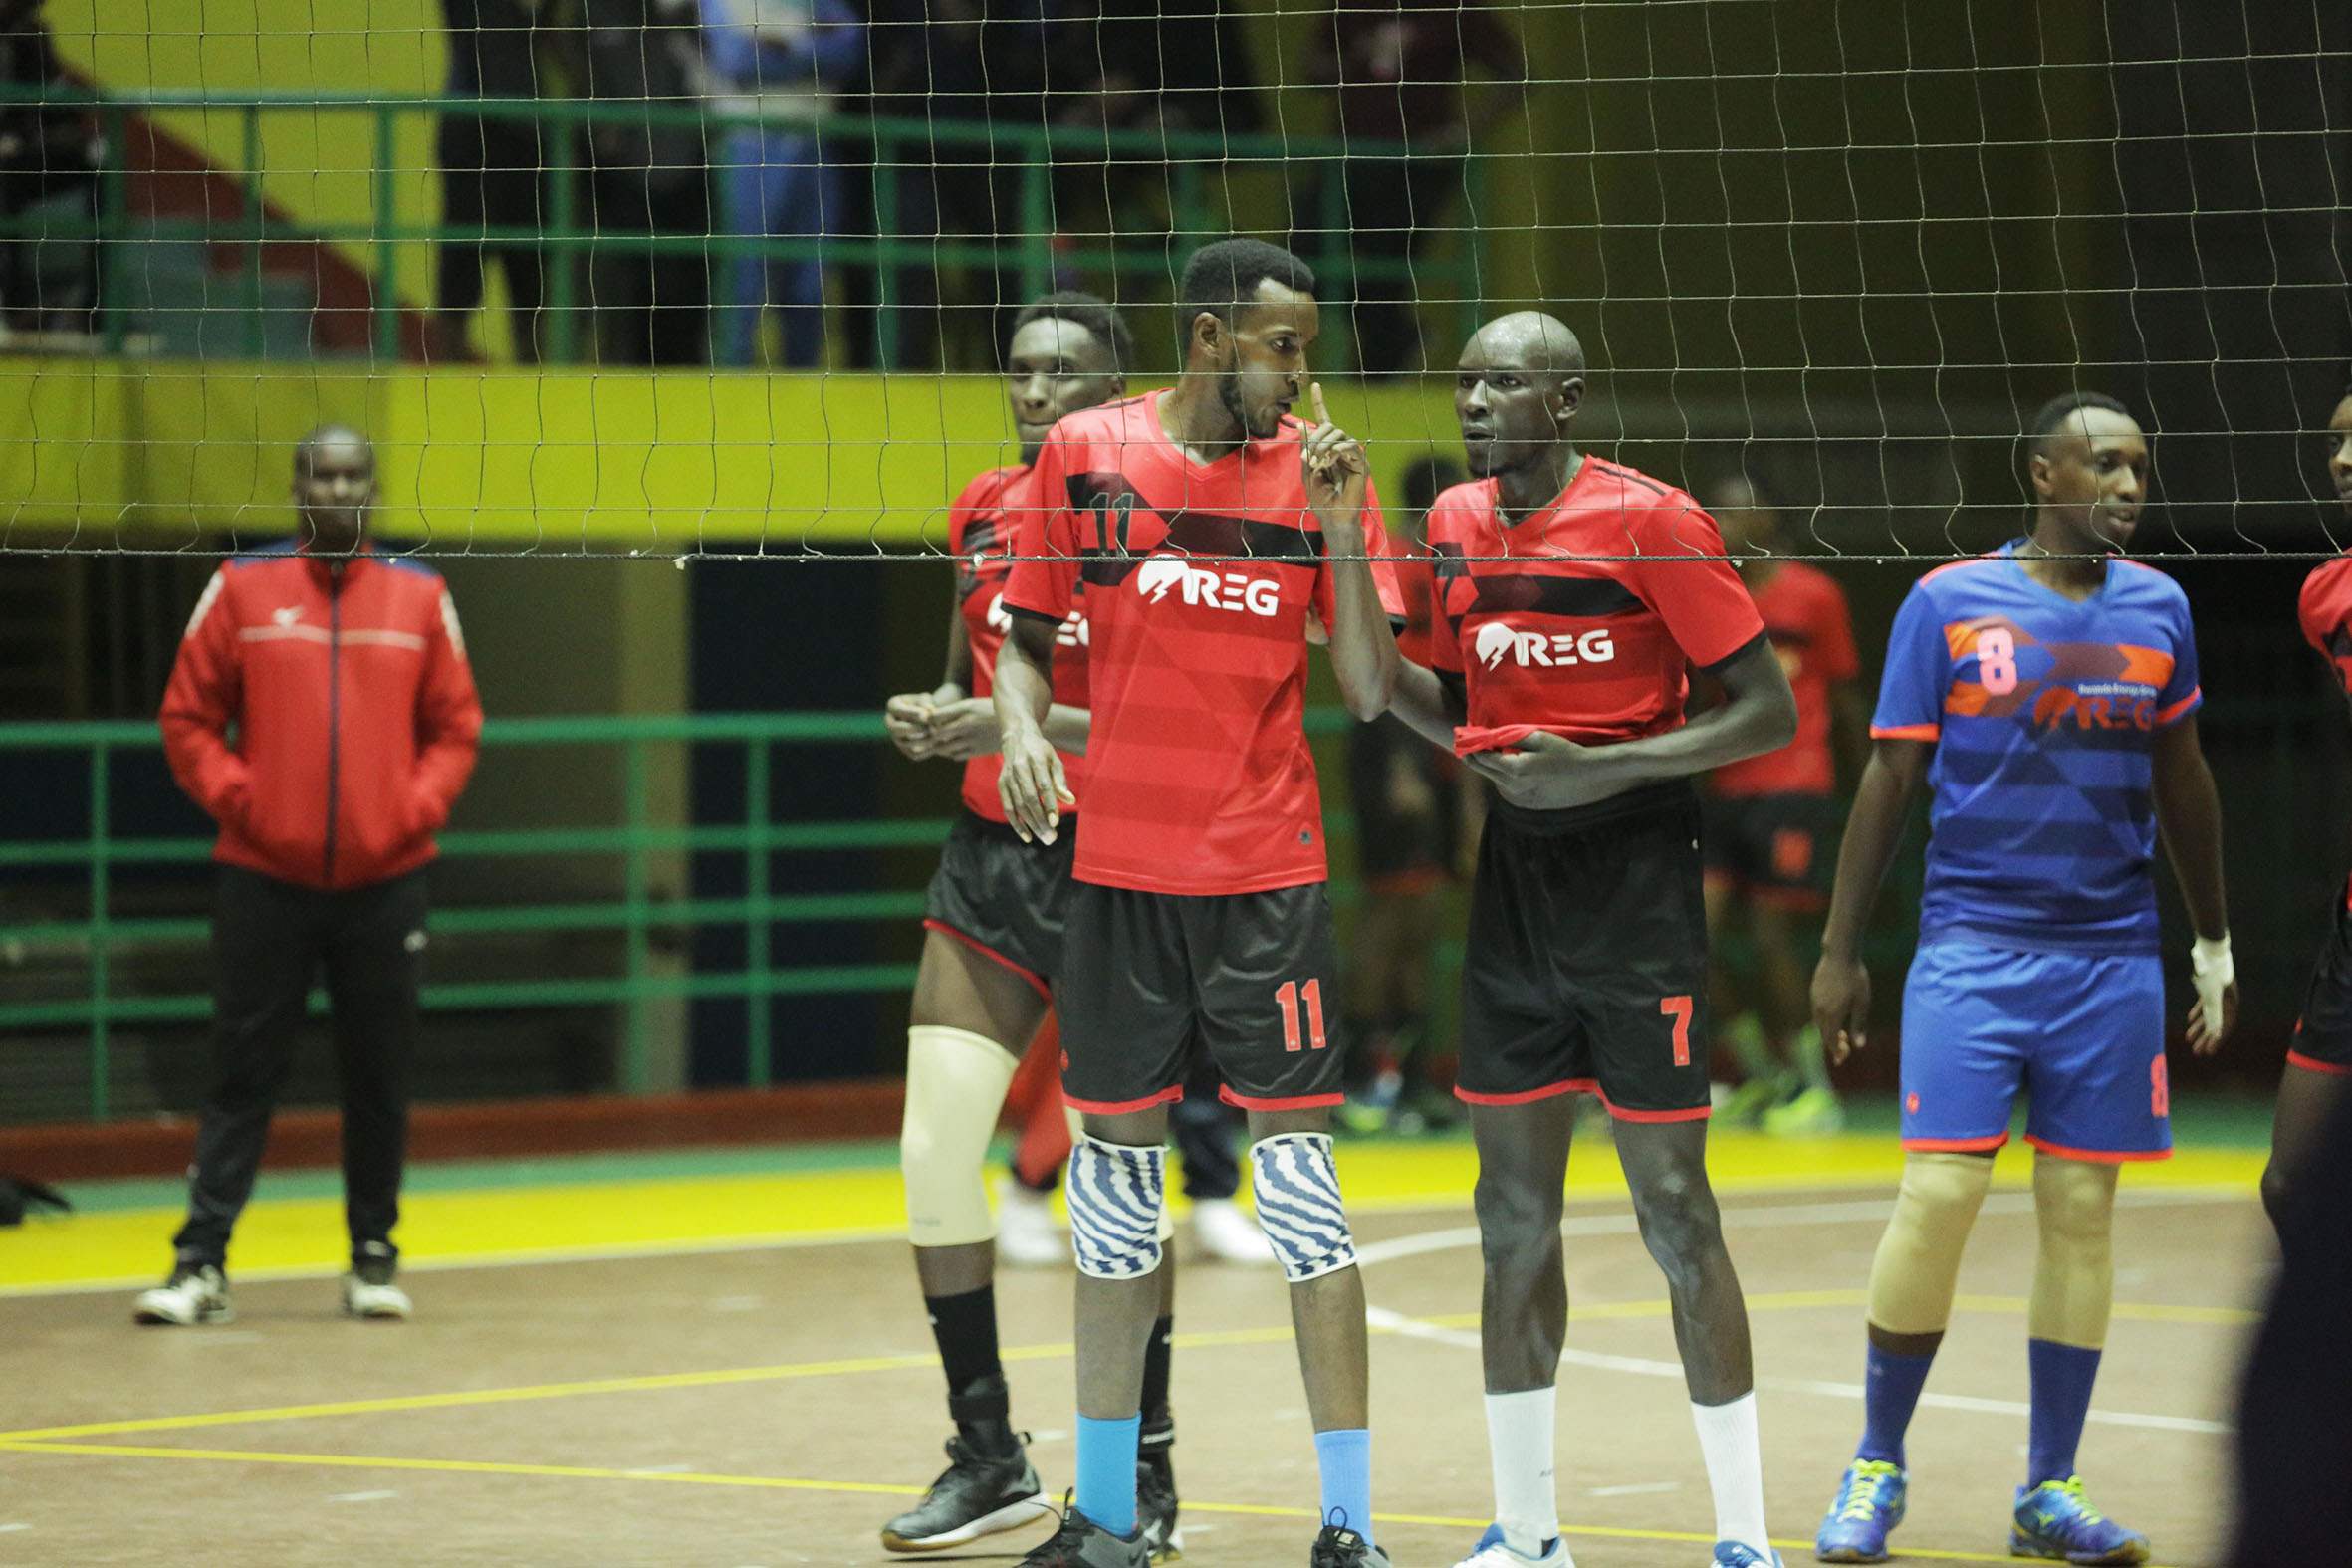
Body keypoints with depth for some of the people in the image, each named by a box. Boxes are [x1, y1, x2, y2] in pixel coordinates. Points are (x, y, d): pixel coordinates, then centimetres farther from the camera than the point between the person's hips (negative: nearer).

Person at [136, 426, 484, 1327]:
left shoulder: (418, 597, 6)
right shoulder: (241, 590, 2)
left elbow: (456, 728, 10)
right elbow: (188, 719, 4)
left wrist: (416, 809, -4)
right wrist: (237, 799, -8)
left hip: (384, 878, 2)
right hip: (265, 875, -1)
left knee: (380, 1078, 6)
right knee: (243, 1074, -2)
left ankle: (374, 1256, 17)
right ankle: (201, 1264, -2)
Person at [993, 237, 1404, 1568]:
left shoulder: (1319, 474, 1)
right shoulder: (1085, 456, 3)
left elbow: (1371, 692, -3)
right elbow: (1028, 640, 12)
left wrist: (1341, 534, -13)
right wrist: (1020, 728, -7)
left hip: (1269, 873, -2)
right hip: (1118, 862, 2)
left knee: (1296, 1161, -6)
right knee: (1118, 1160, 8)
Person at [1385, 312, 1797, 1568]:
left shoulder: (1651, 521, -11)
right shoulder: (1456, 524, 8)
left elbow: (1770, 713, -10)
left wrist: (1602, 768, -19)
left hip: (1636, 887, -6)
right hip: (1513, 883, 6)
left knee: (1672, 1207, -5)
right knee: (1513, 1215, 7)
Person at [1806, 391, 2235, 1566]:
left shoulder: (2156, 609, 7)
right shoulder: (1948, 604, -2)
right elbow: (1889, 780, 1)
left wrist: (2214, 947, 20)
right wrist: (1838, 952, 0)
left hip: (2113, 960, 3)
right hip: (1972, 950, -3)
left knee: (2081, 1214, 4)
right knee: (1938, 1195, -9)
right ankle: (1877, 1469, 6)